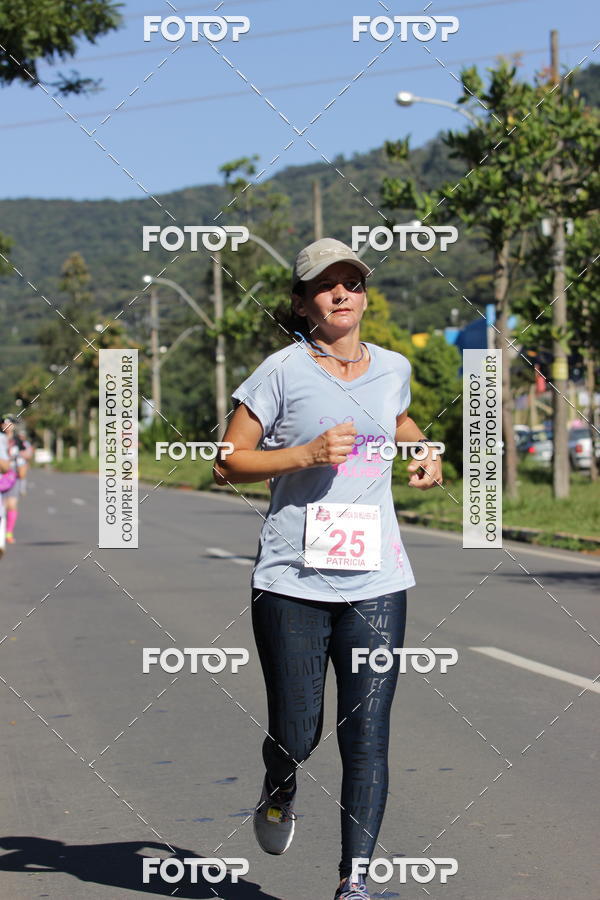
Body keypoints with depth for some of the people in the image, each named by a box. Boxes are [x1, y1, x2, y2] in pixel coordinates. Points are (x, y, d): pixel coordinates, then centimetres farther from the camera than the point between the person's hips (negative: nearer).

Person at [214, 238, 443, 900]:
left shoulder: (392, 368, 11)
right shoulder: (283, 371, -3)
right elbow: (229, 462, -3)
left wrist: (424, 453, 13)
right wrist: (307, 454, -16)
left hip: (376, 579, 3)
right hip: (292, 579, -3)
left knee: (367, 736, -3)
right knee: (296, 735, 4)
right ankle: (279, 794, 39)